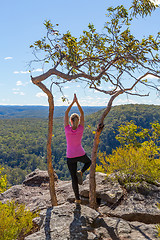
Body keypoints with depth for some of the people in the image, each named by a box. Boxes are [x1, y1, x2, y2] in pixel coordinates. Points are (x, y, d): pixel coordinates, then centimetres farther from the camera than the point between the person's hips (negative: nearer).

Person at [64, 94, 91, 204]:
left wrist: (73, 102, -8)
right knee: (89, 162, 34)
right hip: (81, 154, 0)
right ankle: (81, 172, 5)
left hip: (70, 157, 0)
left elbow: (66, 113, -8)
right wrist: (77, 102, -9)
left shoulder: (67, 129, -15)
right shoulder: (81, 129, -12)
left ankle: (78, 199, 15)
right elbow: (82, 113, -6)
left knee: (74, 178, 11)